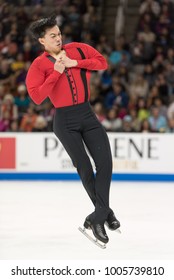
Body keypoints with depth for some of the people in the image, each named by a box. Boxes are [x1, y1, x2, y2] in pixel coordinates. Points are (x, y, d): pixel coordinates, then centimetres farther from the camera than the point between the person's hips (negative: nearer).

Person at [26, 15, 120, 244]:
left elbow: (102, 62, 0)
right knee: (84, 167, -2)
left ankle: (98, 217, -4)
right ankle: (105, 212, 15)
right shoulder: (39, 65, -6)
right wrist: (57, 72, -18)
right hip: (65, 120, -4)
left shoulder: (77, 50, 5)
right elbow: (36, 97, -16)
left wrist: (74, 63, -10)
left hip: (87, 114, 4)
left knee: (105, 162, -6)